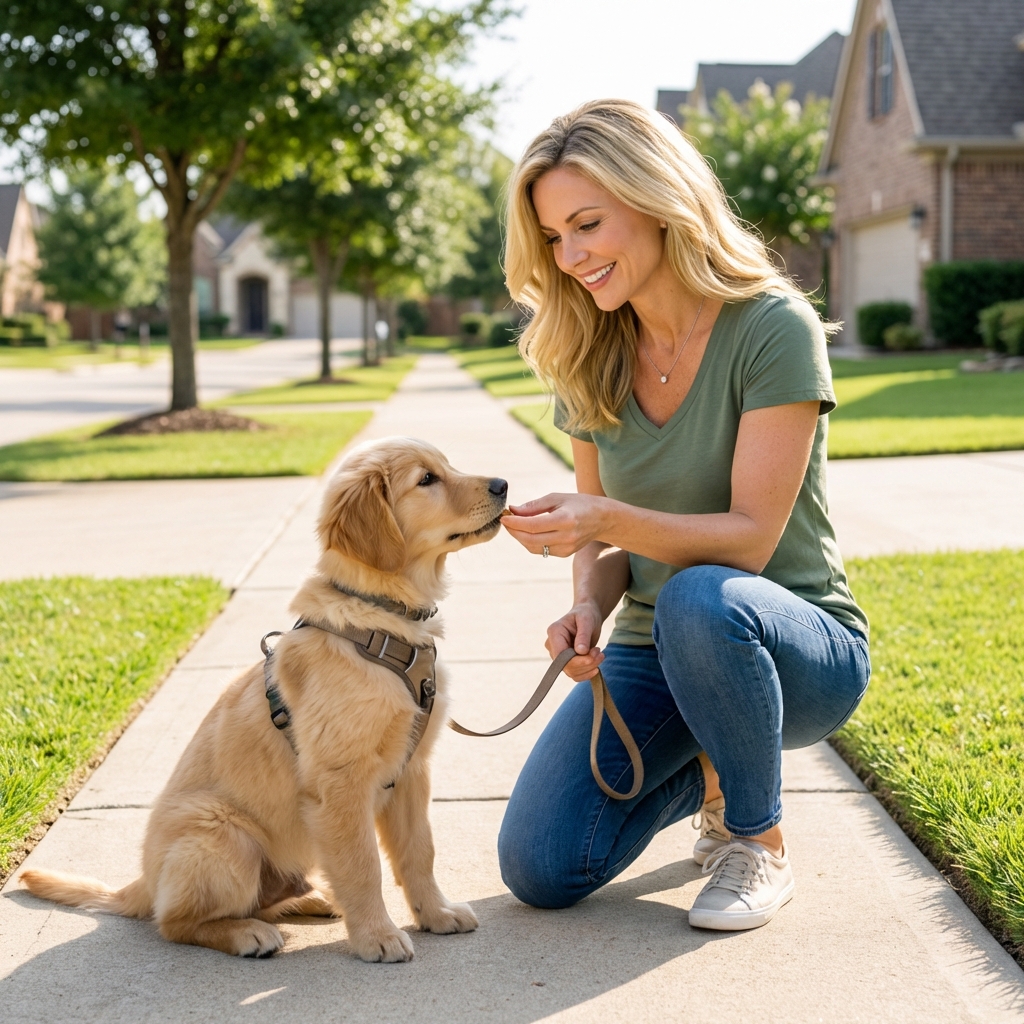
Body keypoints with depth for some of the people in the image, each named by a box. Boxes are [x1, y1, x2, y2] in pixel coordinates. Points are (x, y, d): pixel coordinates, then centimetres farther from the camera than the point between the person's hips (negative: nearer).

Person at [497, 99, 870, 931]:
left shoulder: (773, 329, -17)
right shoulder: (592, 359, 1)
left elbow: (751, 538, -21)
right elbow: (606, 541, 5)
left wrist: (611, 519, -37)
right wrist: (588, 609, -17)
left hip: (799, 645, -5)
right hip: (653, 652, 5)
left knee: (700, 601, -40)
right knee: (539, 870, -11)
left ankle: (760, 845, -12)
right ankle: (710, 770, 19)